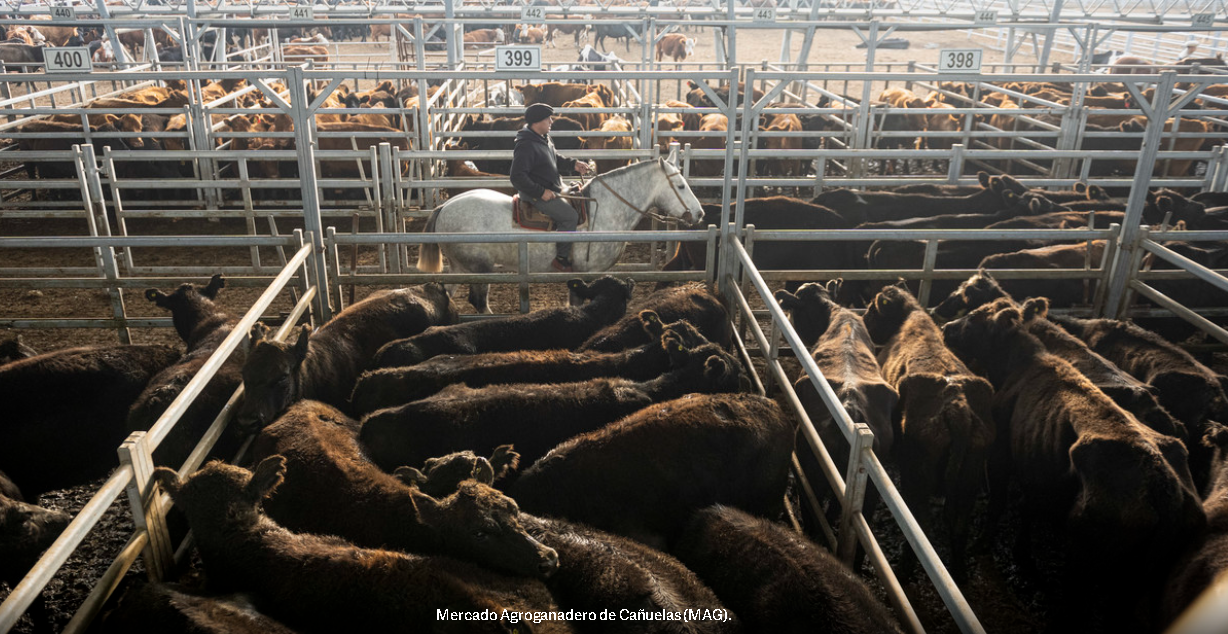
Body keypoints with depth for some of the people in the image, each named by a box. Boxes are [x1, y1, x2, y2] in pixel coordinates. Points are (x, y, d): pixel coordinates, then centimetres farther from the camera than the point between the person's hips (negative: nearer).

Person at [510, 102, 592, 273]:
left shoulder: (543, 138, 6)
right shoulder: (526, 146, -25)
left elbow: (555, 158, 23)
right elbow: (518, 178, -28)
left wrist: (573, 163, 7)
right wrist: (541, 192, -26)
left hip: (551, 188, 11)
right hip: (536, 194, -11)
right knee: (569, 216, -17)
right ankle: (561, 259, -5)